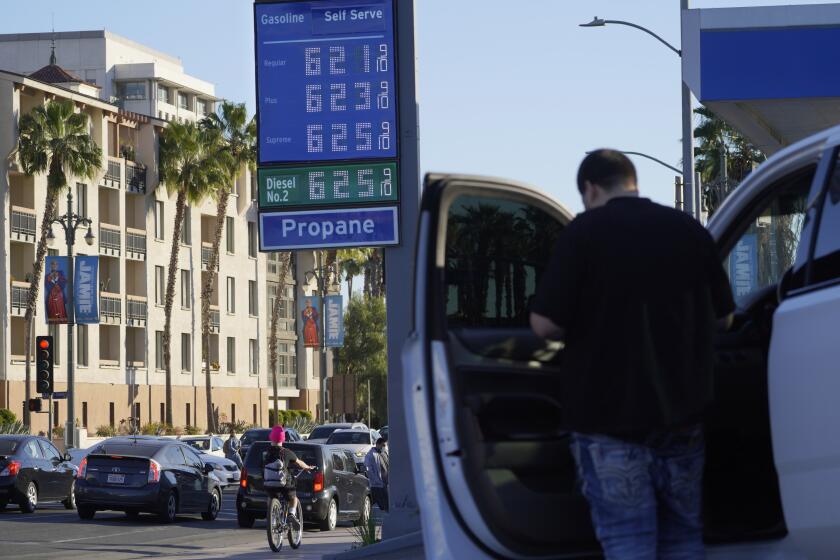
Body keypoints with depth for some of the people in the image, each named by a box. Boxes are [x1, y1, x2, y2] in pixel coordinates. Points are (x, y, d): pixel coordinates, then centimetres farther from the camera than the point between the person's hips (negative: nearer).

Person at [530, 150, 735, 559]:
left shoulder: (585, 231, -9)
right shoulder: (690, 231, 5)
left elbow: (544, 324, -13)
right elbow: (723, 318, 12)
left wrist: (595, 327, 7)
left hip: (610, 416, -4)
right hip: (681, 413, 4)